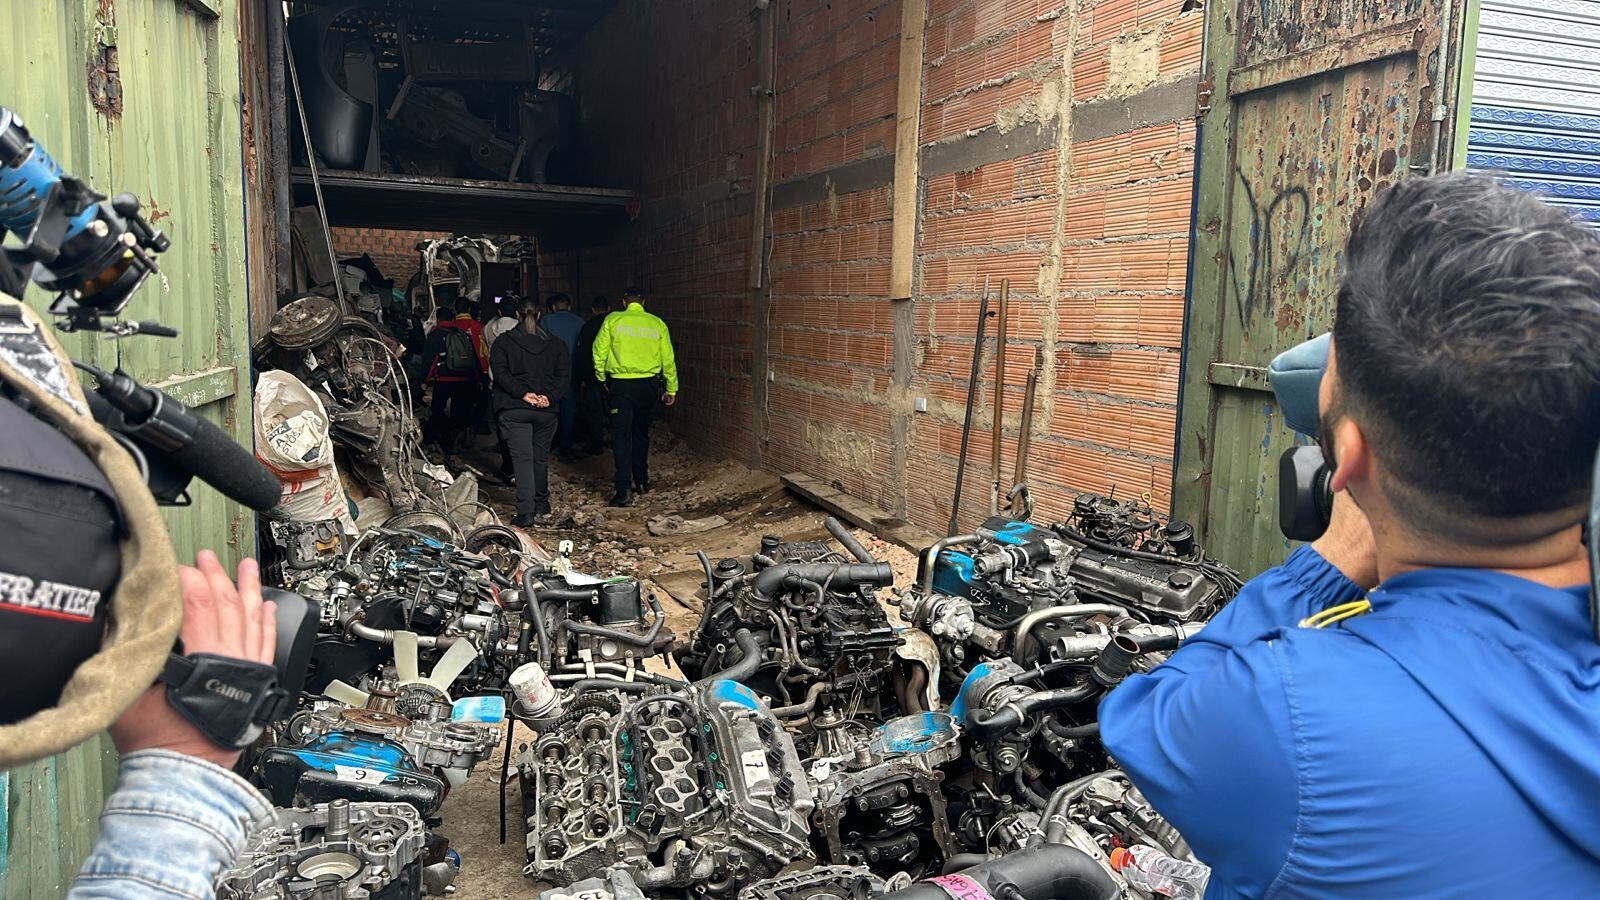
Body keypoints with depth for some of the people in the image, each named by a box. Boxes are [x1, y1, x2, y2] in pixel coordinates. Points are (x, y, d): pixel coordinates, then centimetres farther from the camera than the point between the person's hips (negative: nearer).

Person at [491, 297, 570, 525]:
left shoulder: (503, 341, 3)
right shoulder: (555, 343, 8)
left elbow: (500, 373, -8)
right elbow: (565, 375, -2)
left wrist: (523, 393, -13)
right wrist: (549, 397, -10)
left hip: (514, 409, -2)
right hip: (546, 410, 2)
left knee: (522, 458, -5)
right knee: (541, 456, 17)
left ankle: (526, 511, -14)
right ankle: (541, 504, 30)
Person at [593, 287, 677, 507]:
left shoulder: (612, 320, -2)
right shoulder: (657, 324, 3)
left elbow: (599, 352, -1)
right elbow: (668, 359, 6)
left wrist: (602, 378, 14)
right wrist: (671, 389, 14)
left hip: (621, 384, -2)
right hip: (648, 384, 2)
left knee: (621, 435, -3)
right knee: (641, 433, 18)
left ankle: (624, 487, -14)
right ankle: (641, 480, 26)